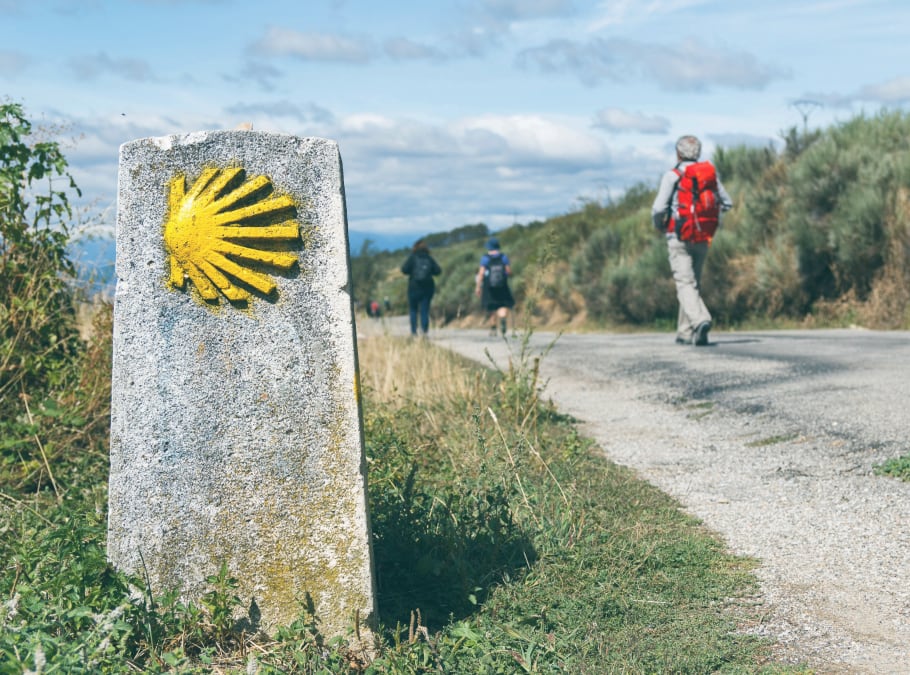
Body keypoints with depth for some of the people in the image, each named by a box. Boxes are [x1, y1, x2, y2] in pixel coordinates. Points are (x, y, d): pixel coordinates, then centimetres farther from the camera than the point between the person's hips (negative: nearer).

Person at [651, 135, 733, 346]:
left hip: (679, 238, -5)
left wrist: (659, 225, 5)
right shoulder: (710, 173, 7)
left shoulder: (672, 176, -8)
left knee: (686, 284, -8)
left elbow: (659, 208, -15)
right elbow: (727, 203, 12)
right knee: (694, 283, 15)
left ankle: (700, 320, -32)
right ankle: (685, 333, 18)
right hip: (703, 239, 5)